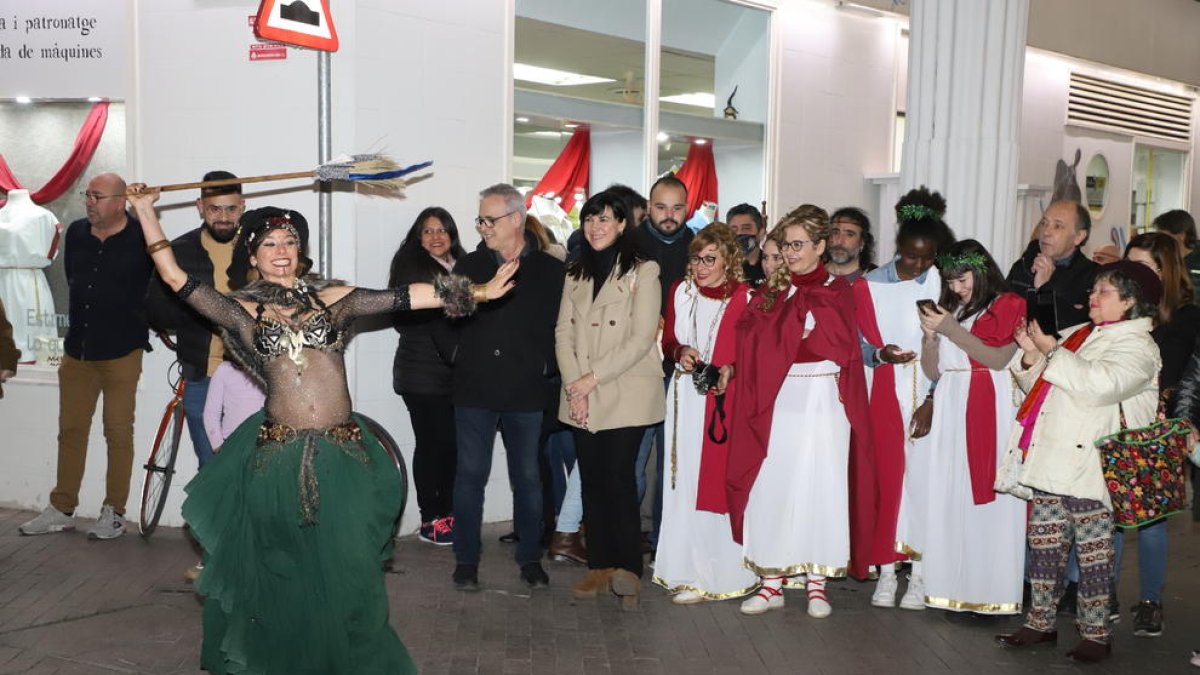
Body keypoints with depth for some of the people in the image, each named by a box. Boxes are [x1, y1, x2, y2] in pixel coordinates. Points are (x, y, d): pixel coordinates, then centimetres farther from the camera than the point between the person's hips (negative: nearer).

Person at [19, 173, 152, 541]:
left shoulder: (142, 237, -12)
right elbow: (72, 280, 18)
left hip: (122, 352, -5)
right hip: (77, 351, 5)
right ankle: (61, 510, 22)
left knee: (118, 433, 3)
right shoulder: (75, 233, 5)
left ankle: (114, 512, 14)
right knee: (71, 431, 11)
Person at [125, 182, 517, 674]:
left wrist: (475, 293, -7)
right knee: (280, 577, 11)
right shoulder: (243, 311, 7)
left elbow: (402, 299, 0)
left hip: (342, 455, 0)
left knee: (342, 572, 5)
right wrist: (146, 211, 1)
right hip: (277, 455, 0)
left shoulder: (331, 297, 6)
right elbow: (176, 278, 3)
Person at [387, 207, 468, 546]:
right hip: (423, 373, -4)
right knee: (432, 442, -2)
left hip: (457, 372, 4)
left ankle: (449, 512, 18)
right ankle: (430, 519, 8)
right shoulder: (409, 264, 0)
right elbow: (403, 315, -8)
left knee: (453, 442, 6)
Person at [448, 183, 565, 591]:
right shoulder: (469, 266, 6)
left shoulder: (550, 271, 0)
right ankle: (466, 560, 17)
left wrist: (549, 369, -5)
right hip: (474, 389, 1)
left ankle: (530, 558, 22)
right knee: (470, 475, 5)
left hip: (527, 392, -1)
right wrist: (456, 354, 1)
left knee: (527, 477, 9)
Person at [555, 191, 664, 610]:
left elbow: (640, 340, -10)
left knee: (618, 478, -10)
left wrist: (592, 378, -12)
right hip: (580, 398, 5)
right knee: (592, 481, 7)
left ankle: (629, 569, -2)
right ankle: (600, 566, 15)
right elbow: (563, 333, 8)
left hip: (626, 397, -5)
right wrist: (573, 385, -6)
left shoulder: (642, 272, -3)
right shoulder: (576, 275, 15)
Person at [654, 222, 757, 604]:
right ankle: (689, 571, 15)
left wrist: (731, 369, -19)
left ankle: (725, 571, 7)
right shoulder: (681, 292, 10)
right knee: (684, 483, 5)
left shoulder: (745, 298, -6)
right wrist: (680, 352, -3)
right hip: (686, 399, 5)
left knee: (722, 482, -4)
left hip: (727, 401, -5)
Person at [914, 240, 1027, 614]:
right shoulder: (948, 309, 18)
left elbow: (999, 358, -8)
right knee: (948, 496, 1)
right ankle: (953, 582, 6)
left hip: (991, 408, -5)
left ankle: (992, 587, -3)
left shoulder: (1009, 305, 5)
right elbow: (932, 371, 14)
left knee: (989, 496, -7)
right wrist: (930, 334, -2)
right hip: (951, 408, 5)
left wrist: (952, 329, -8)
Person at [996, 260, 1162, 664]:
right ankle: (1040, 622, 22)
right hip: (1048, 461, 7)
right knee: (1044, 546, 11)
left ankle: (1095, 633, 14)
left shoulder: (1137, 346, -5)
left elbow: (1101, 383, -25)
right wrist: (1032, 357, 1)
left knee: (1092, 551, 2)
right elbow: (1038, 387, 20)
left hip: (1085, 467, -7)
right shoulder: (1076, 335, 18)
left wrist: (1052, 351, -18)